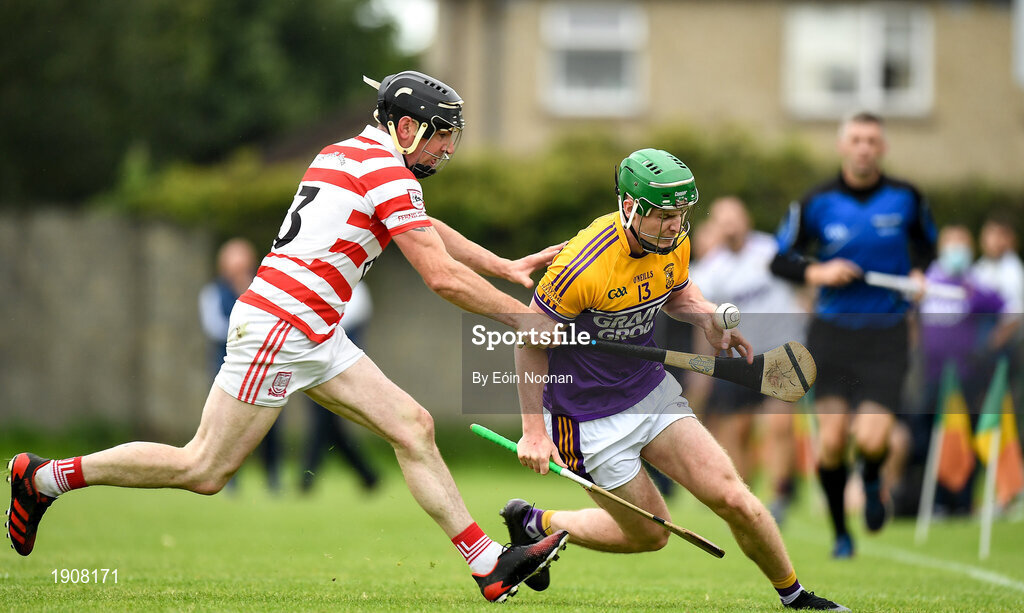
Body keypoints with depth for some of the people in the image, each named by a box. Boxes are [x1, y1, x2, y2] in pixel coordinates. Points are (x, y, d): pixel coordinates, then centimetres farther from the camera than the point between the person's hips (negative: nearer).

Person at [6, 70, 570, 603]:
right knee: (205, 471, -4)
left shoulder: (344, 154, 16)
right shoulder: (386, 172, -13)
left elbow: (430, 231, 31)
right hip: (279, 325, -10)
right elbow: (442, 277, -16)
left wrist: (506, 267, 29)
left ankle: (489, 566, 0)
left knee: (413, 428, 3)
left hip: (315, 338, 10)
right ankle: (45, 477, 9)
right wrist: (525, 320, -8)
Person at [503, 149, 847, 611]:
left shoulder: (674, 243, -6)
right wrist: (534, 432, -14)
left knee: (734, 500, -6)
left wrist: (706, 316, -6)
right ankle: (536, 524, 25)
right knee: (650, 533, 3)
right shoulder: (583, 266, -27)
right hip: (588, 416, -6)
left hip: (652, 390, 6)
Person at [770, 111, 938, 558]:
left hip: (886, 337, 0)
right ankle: (840, 533, 14)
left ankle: (872, 482, 23)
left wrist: (918, 271, 0)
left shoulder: (905, 198, 0)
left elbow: (925, 241, 20)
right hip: (832, 333, 0)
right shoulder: (816, 203, -3)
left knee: (871, 441, -15)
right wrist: (818, 273, -15)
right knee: (831, 440, -8)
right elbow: (780, 261, 3)